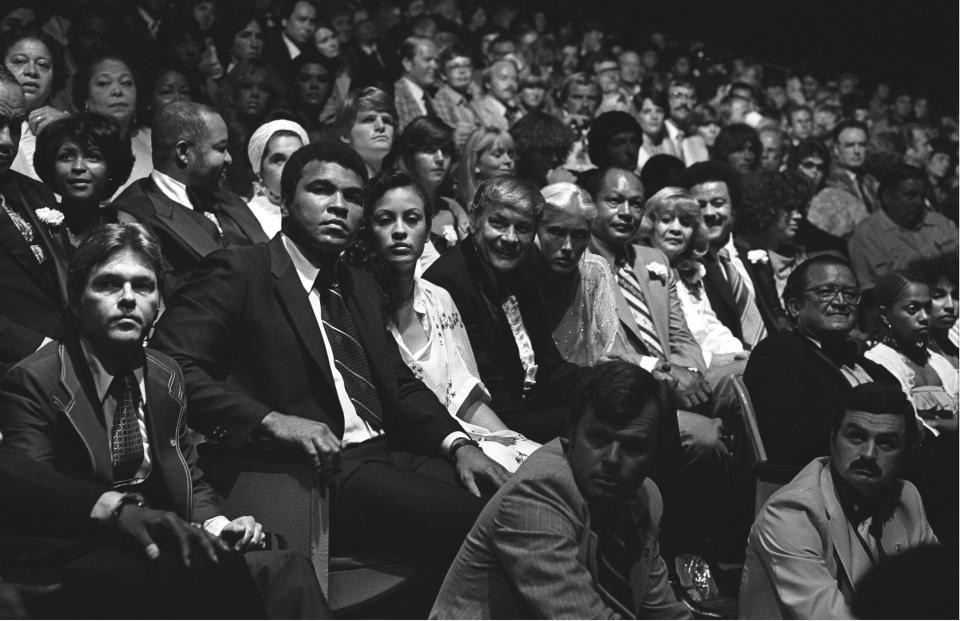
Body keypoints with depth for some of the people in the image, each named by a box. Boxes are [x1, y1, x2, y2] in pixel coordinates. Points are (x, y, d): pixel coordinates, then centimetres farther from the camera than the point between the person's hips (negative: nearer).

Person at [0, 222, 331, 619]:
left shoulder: (166, 375, 16)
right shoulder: (32, 381, -4)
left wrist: (215, 524, 1)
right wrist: (114, 509, -31)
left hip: (162, 554, 6)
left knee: (283, 569, -25)